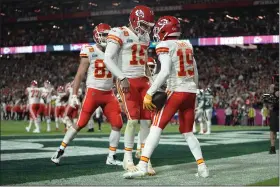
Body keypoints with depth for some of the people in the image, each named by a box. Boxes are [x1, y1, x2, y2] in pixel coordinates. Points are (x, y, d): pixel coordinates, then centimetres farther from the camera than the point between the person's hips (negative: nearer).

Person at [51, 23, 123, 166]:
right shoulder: (90, 52, -7)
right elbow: (79, 75, -5)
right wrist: (74, 95, -9)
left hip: (109, 94, 5)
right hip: (93, 92, -5)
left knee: (117, 124, -3)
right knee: (80, 123, -5)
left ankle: (111, 157, 7)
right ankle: (60, 150, 9)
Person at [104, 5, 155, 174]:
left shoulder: (145, 37, 14)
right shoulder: (120, 34, -9)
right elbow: (108, 59, -17)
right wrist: (122, 78, -26)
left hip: (142, 81, 7)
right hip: (126, 82, -7)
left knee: (147, 119, 1)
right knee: (133, 119, -14)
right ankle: (128, 159, -1)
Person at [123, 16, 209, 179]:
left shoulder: (165, 46, -5)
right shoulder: (187, 45, 16)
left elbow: (165, 72, -18)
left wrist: (149, 94, -17)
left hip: (176, 92, -7)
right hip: (191, 92, 7)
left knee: (157, 127, -7)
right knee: (188, 132, 17)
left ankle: (142, 166, -16)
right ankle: (202, 167, 10)